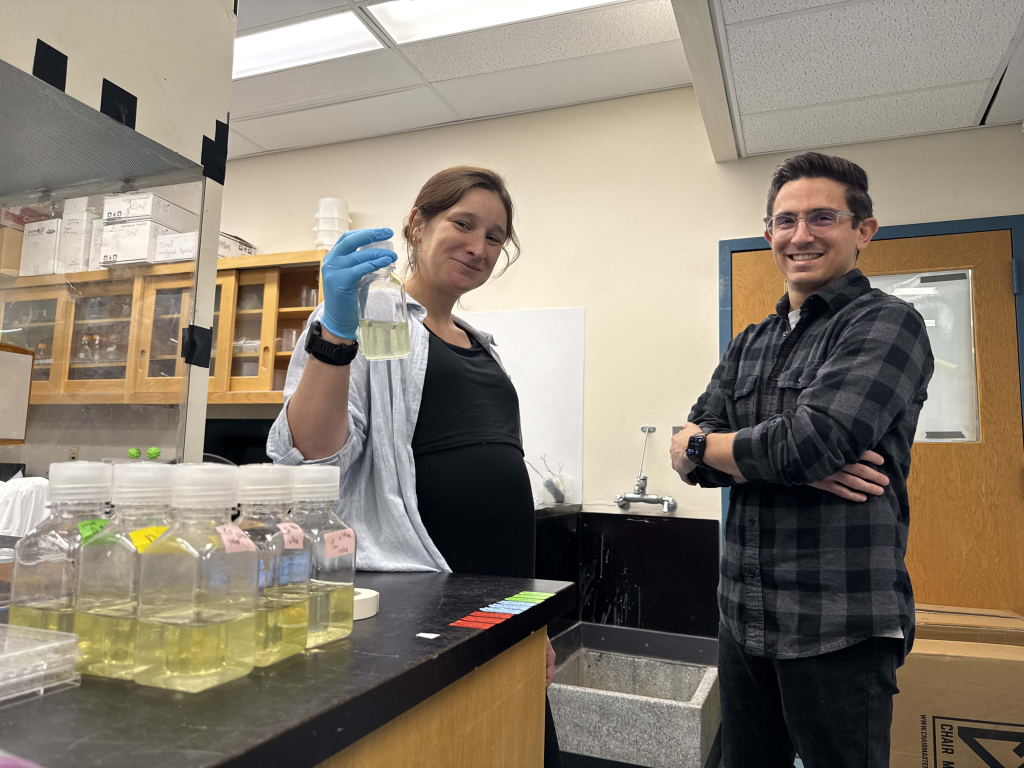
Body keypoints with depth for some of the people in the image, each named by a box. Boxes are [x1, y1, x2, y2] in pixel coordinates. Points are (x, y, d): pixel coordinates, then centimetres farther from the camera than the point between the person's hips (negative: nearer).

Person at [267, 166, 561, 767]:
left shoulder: (484, 349, 18)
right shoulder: (368, 318, -2)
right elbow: (311, 455, -14)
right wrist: (335, 333, -29)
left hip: (504, 603, 7)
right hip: (410, 601, -6)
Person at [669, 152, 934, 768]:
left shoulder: (887, 324, -9)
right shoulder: (748, 346, 10)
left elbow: (807, 445, -24)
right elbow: (690, 459, 1)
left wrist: (702, 444, -7)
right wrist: (792, 461, -17)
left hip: (841, 629, -6)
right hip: (744, 618, 7)